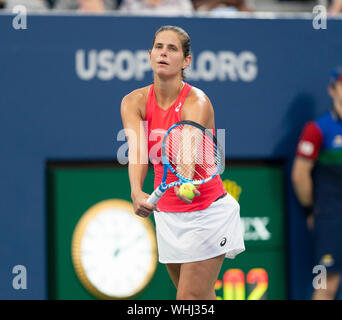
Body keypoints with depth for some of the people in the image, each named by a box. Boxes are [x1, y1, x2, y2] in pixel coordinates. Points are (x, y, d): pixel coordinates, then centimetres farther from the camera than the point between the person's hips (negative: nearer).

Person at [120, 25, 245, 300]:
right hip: (167, 214, 5)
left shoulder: (197, 102, -18)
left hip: (207, 215, -5)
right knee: (203, 300, 12)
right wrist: (137, 193, -43)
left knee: (191, 299, -11)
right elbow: (136, 151, -23)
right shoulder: (135, 102, -6)